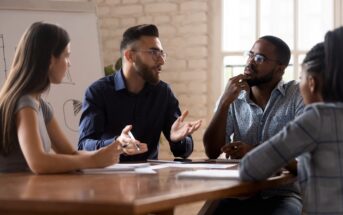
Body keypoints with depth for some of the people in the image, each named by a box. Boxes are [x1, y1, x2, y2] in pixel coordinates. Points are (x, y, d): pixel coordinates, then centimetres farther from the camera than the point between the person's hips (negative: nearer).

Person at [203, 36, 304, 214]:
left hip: (282, 194, -2)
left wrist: (254, 151, -17)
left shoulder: (298, 95, 0)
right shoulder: (232, 99, 8)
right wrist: (225, 103, -10)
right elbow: (212, 152, 0)